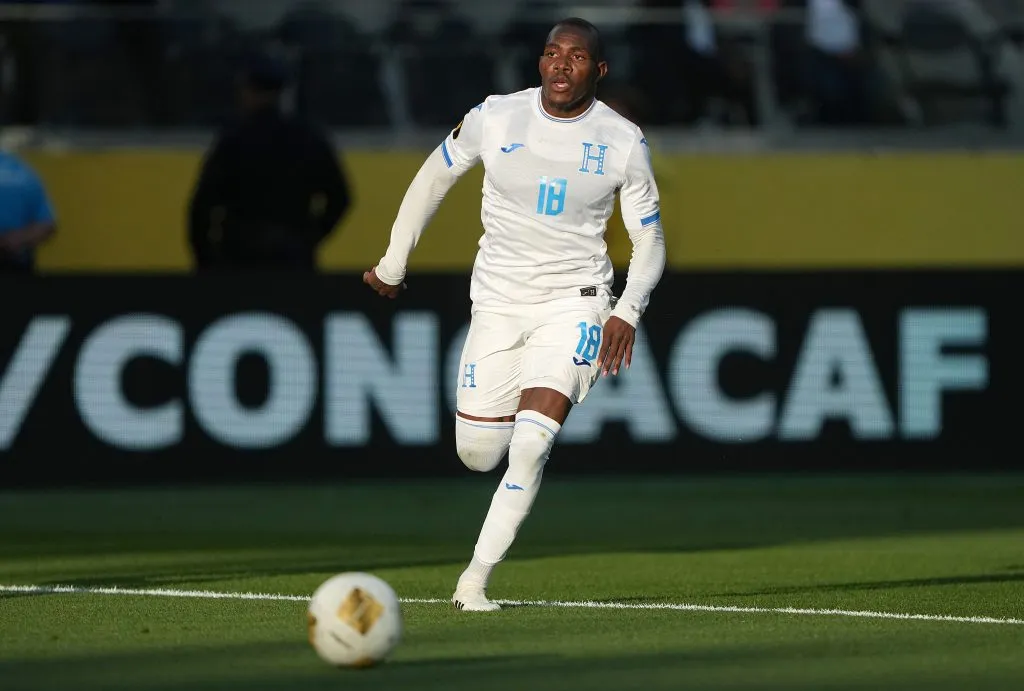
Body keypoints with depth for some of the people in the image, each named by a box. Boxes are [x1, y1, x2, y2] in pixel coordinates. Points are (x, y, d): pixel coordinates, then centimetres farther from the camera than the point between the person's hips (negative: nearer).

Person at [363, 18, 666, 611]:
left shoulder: (624, 142, -7)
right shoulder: (494, 118, -5)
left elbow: (650, 239, 2)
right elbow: (433, 179, 11)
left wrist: (627, 312, -15)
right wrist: (392, 266, 15)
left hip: (575, 301, -2)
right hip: (498, 301, 2)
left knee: (531, 445, -20)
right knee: (477, 454, 2)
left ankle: (475, 578, -10)